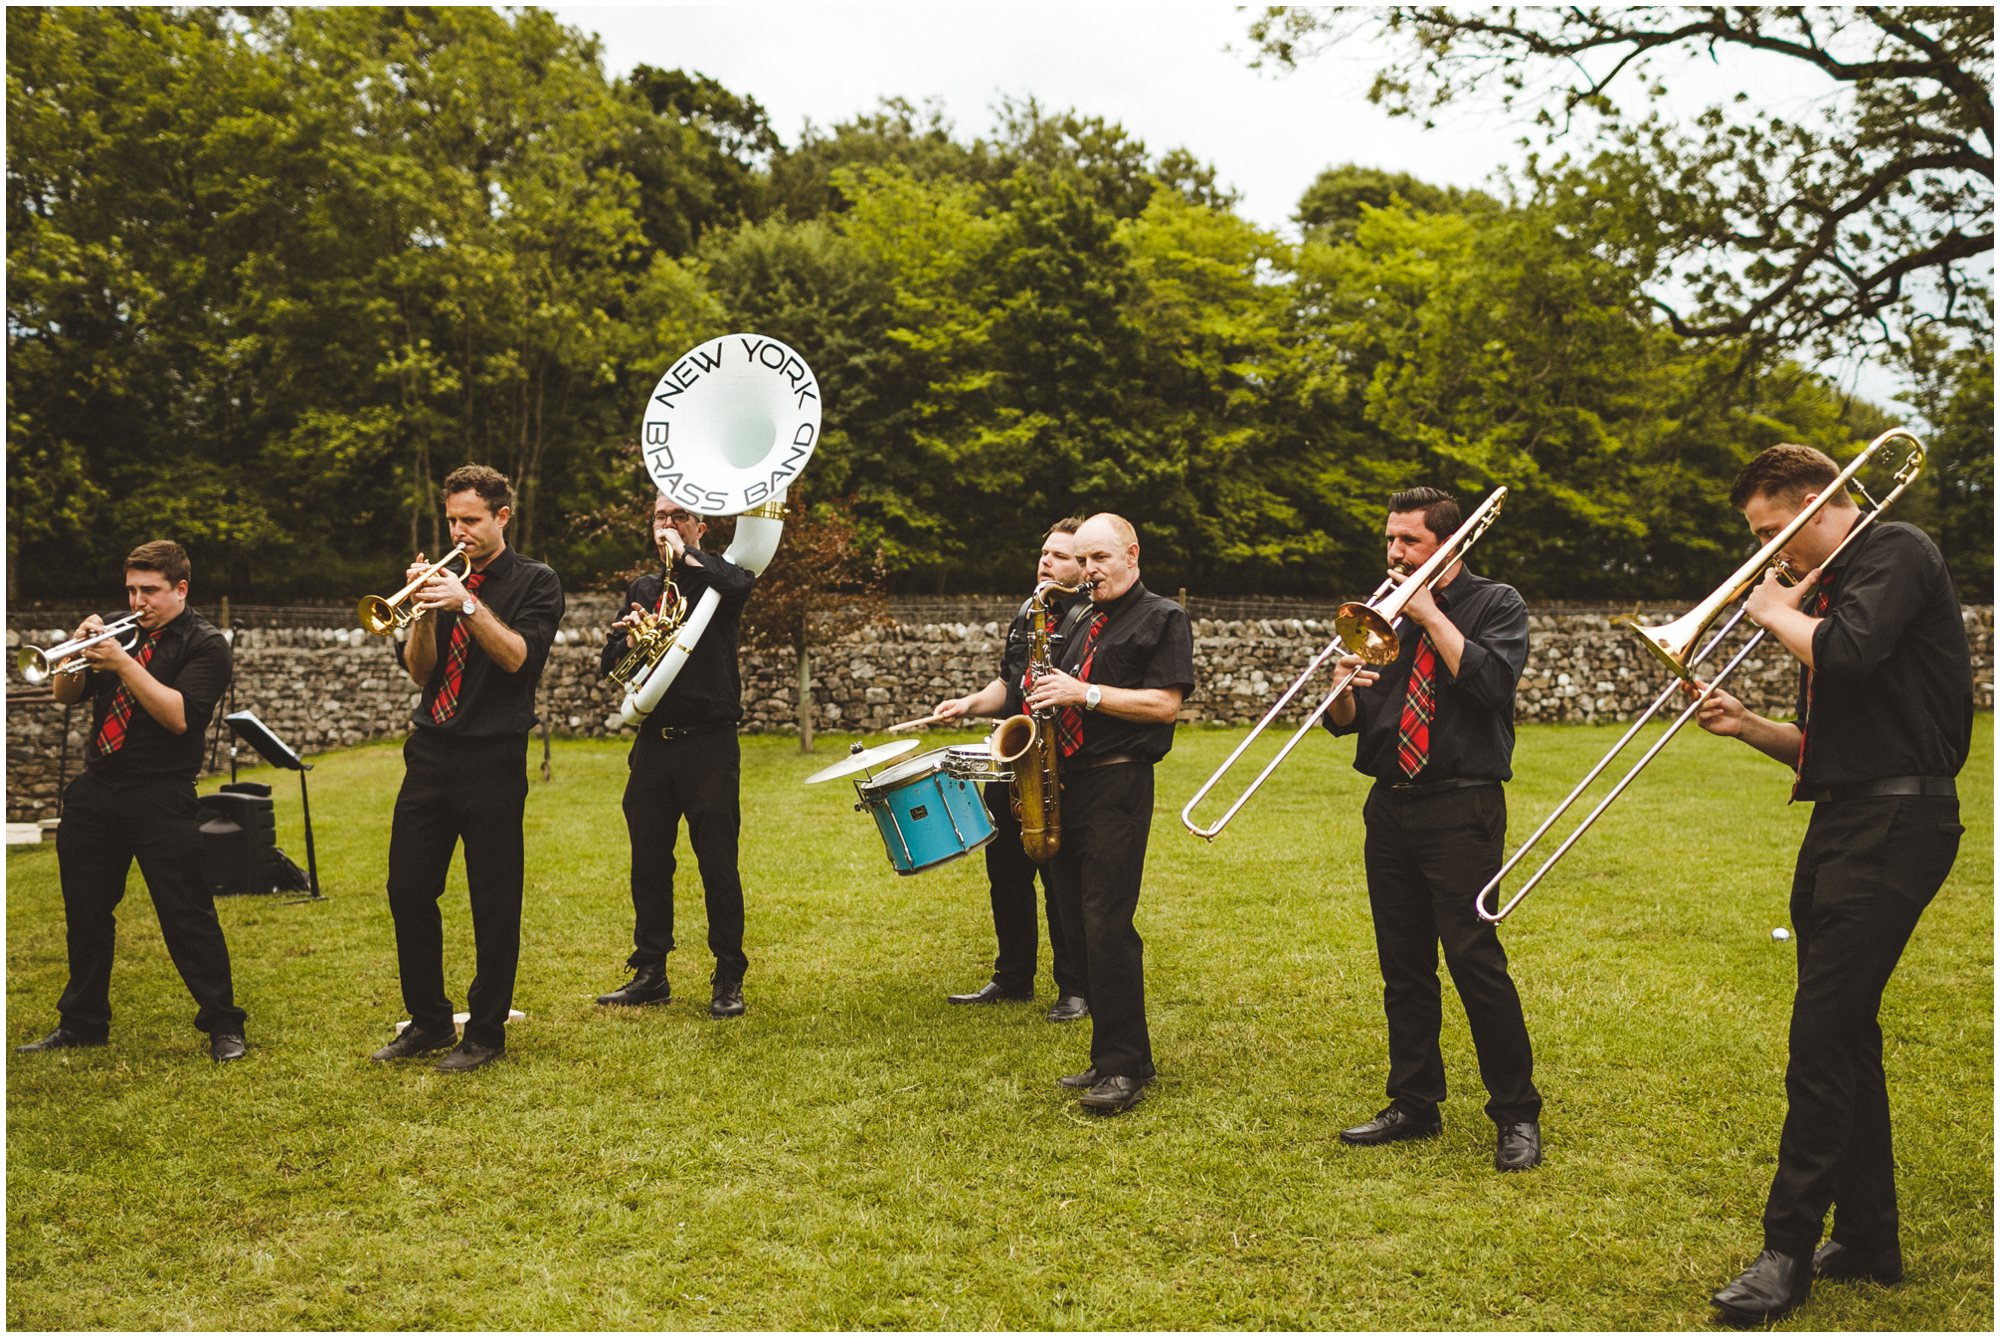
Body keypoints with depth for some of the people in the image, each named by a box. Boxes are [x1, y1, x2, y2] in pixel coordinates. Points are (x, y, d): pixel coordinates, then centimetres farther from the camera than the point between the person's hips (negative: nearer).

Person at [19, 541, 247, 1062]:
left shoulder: (204, 644, -5)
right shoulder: (120, 632, 13)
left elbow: (179, 716, -18)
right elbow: (64, 696, 11)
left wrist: (123, 664, -20)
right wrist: (79, 649, -7)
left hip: (161, 801, -6)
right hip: (96, 793, 6)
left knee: (187, 917, -5)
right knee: (86, 914, 13)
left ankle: (223, 1027, 4)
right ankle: (82, 1023, 27)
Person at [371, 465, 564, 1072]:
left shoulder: (535, 582, 2)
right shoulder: (445, 578, 14)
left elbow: (517, 656, -13)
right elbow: (420, 672, 6)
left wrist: (467, 604, -22)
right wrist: (425, 611, -9)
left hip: (492, 760, -5)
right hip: (430, 752, 5)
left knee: (494, 903, 0)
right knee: (408, 891, 5)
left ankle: (487, 1032, 12)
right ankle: (428, 1022, 21)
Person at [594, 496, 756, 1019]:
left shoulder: (715, 578, 2)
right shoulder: (643, 588, 16)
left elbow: (740, 582, -24)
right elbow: (610, 660, 10)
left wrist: (684, 554, -13)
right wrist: (627, 639, -12)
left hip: (709, 744, -5)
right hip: (653, 741, 5)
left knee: (718, 865, -2)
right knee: (649, 862, 9)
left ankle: (728, 981, 7)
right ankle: (649, 973, 20)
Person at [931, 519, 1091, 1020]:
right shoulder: (1026, 613, 15)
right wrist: (970, 703, 7)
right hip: (1011, 764, 8)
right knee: (1006, 872, 13)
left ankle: (1077, 990, 14)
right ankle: (1012, 979, 28)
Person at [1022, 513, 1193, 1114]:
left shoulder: (1163, 618, -1)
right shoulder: (1083, 624, 21)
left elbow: (1164, 704, -12)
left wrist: (1084, 693, -16)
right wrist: (1047, 695, 4)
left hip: (1118, 783, -8)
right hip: (1064, 782, 8)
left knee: (1107, 925, -11)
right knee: (1078, 925, 8)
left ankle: (1126, 1066, -3)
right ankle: (1107, 1057, 17)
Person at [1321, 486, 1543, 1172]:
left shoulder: (1495, 603, 2)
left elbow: (1491, 682, -17)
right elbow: (1344, 722, 10)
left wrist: (1431, 615, -12)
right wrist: (1344, 688, -12)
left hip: (1461, 811, -5)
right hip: (1389, 807, 5)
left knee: (1476, 962, -8)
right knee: (1403, 968, 9)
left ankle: (1517, 1115, 5)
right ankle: (1414, 1104, 21)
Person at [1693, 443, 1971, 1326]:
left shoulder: (1898, 553, -6)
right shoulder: (1826, 588, 19)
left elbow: (1847, 653, -26)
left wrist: (1779, 613, -8)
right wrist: (1747, 727, 4)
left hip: (1895, 821, -10)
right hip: (1843, 824, 10)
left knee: (1821, 1035, -9)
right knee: (1844, 1033, 13)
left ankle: (1788, 1250, -2)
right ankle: (1868, 1238, 24)